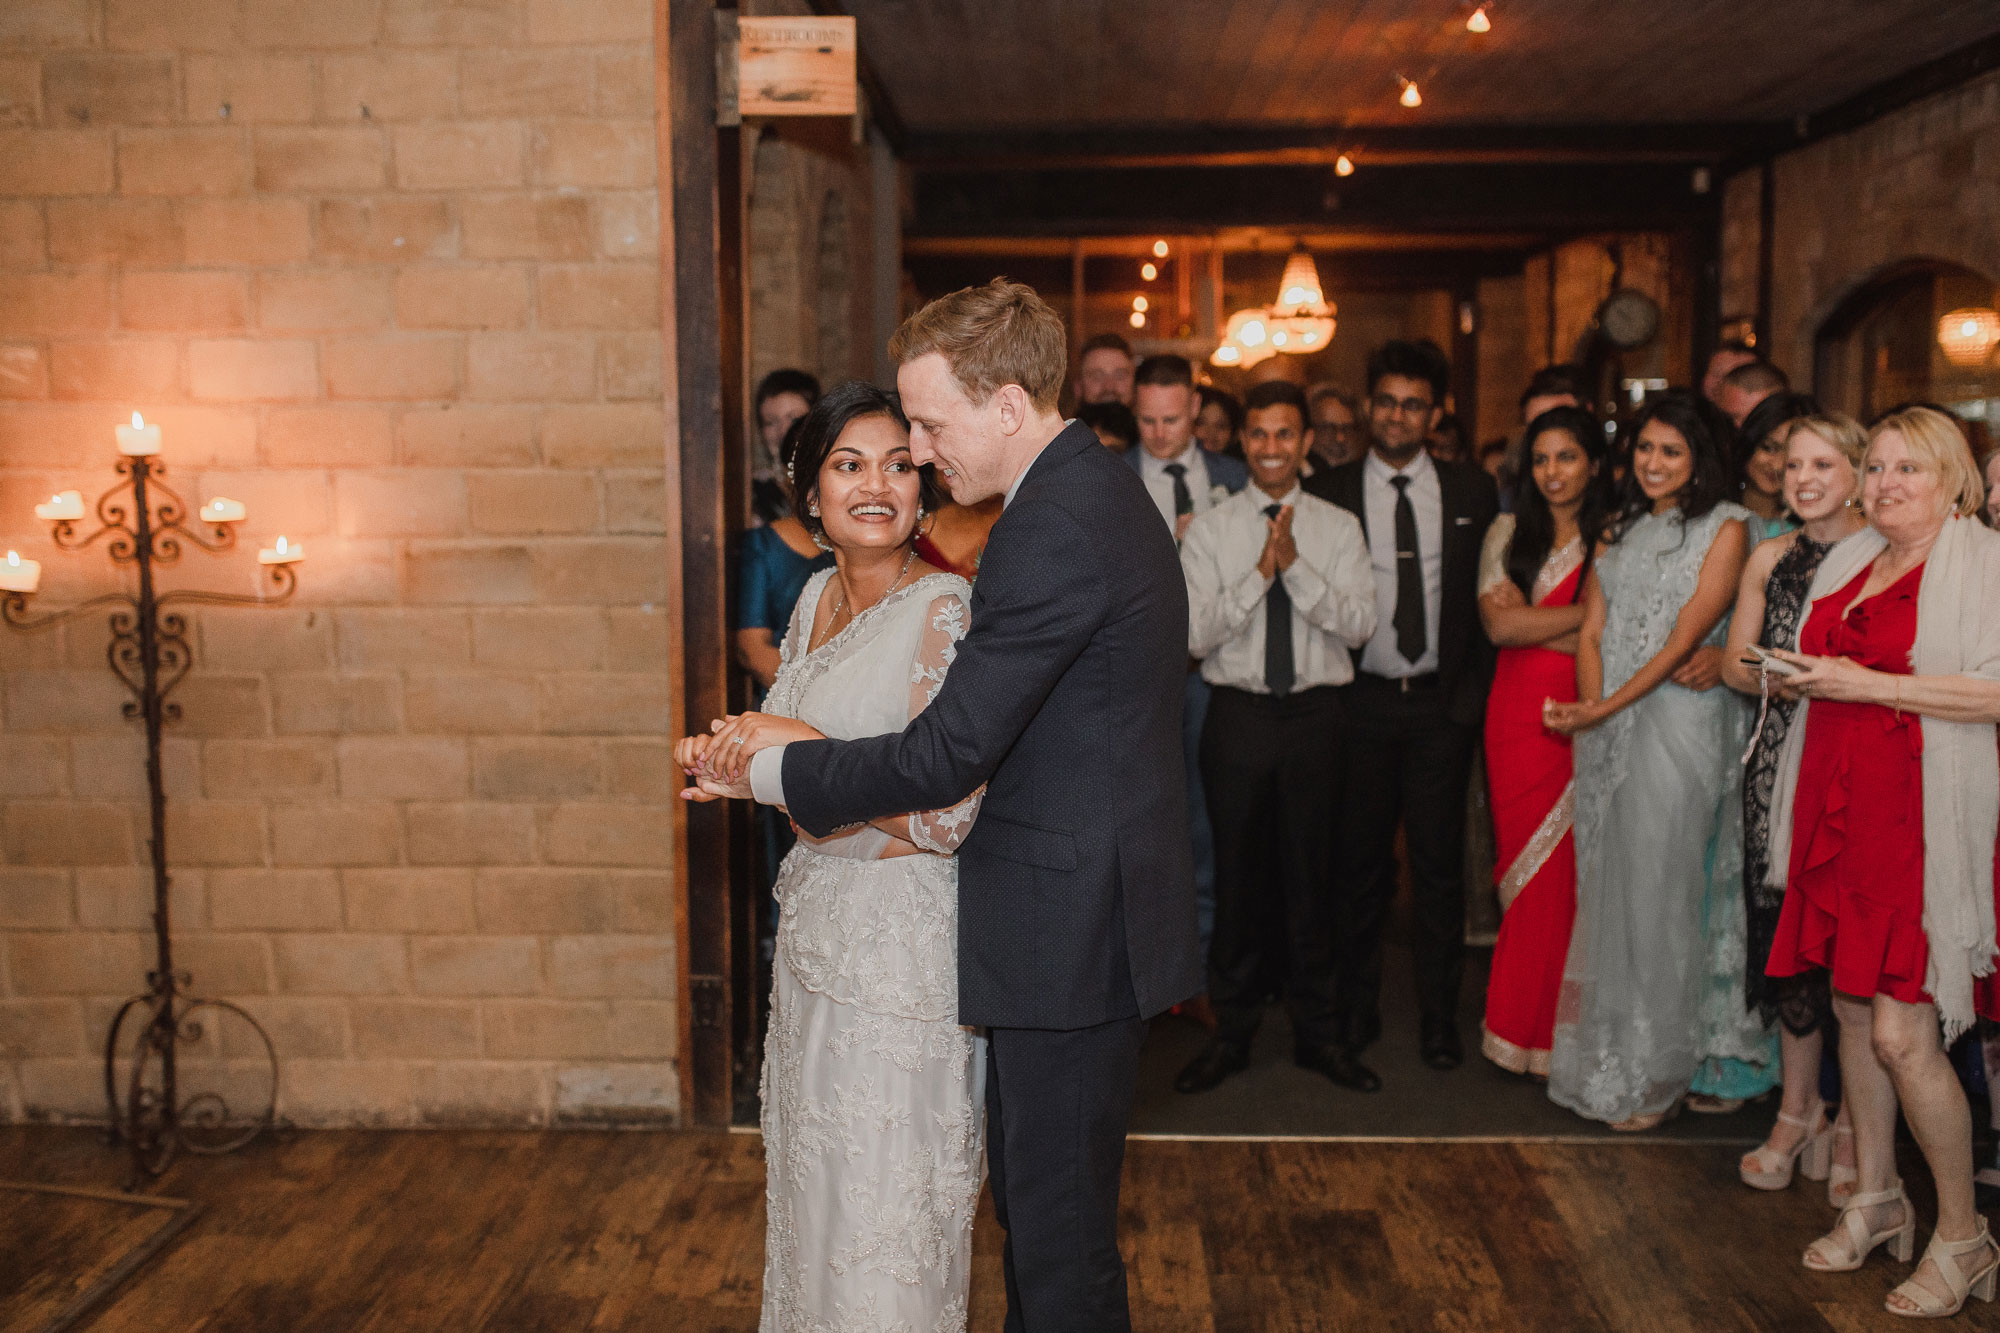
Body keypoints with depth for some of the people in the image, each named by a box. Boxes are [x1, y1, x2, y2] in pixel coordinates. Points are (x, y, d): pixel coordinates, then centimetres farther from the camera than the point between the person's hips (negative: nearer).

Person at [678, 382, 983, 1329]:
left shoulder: (944, 610, -17)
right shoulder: (819, 595, 6)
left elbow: (942, 815, -23)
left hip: (904, 939, -8)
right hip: (818, 929, 8)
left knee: (888, 1197, 7)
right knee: (817, 1180, 22)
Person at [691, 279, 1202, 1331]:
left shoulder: (1053, 533, -22)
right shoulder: (1093, 490, 12)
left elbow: (946, 756, -24)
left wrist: (775, 772, -10)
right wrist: (811, 742, 8)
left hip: (1067, 932, -10)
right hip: (1085, 919, 11)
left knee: (1059, 1241, 4)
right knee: (1032, 1199, 22)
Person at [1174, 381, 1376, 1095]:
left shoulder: (1339, 529, 4)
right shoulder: (1208, 531, 2)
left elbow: (1358, 625, -7)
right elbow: (1194, 634, -7)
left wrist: (1296, 566, -18)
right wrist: (1260, 573, -16)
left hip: (1314, 715, 1)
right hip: (1238, 715, 0)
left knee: (1311, 875, 9)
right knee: (1237, 876, 7)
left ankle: (1316, 1032, 23)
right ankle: (1232, 1032, 21)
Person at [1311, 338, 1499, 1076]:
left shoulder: (1472, 490, 6)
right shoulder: (1327, 491, 2)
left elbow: (1489, 593, 8)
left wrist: (1476, 687, 0)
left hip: (1442, 703, 1)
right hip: (1359, 702, 0)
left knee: (1439, 864, 5)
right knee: (1359, 862, 8)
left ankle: (1439, 1017, 17)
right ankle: (1357, 1008, 22)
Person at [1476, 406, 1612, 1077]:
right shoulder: (1509, 532, 10)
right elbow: (1499, 623, -3)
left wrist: (1532, 623, -10)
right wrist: (1587, 612, -5)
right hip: (1519, 715, 2)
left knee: (1572, 874, -2)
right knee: (1524, 867, 3)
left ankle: (1566, 1032, 13)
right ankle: (1520, 1027, 15)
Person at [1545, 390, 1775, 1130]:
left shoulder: (1724, 528, -2)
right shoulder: (1621, 529, 15)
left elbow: (1687, 636, -10)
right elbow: (1591, 631, 9)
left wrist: (1607, 707, -16)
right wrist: (1588, 707, -9)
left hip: (1678, 719, -5)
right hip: (1606, 726, 5)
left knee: (1658, 891, -3)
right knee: (1607, 887, 7)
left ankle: (1653, 1074, 8)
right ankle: (1607, 1056, 17)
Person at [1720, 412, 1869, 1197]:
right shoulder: (1769, 559, 12)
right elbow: (1734, 664, 11)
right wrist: (1782, 680, -9)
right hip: (1781, 763, 4)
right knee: (1787, 933, 7)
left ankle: (1855, 1129, 15)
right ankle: (1798, 1111, 24)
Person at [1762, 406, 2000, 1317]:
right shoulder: (1847, 564, 16)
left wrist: (1867, 685, -18)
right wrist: (1806, 676, 11)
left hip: (1923, 816, -7)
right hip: (1841, 807, 7)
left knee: (1903, 1034, -8)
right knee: (1852, 1010, 12)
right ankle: (1876, 1200, 27)